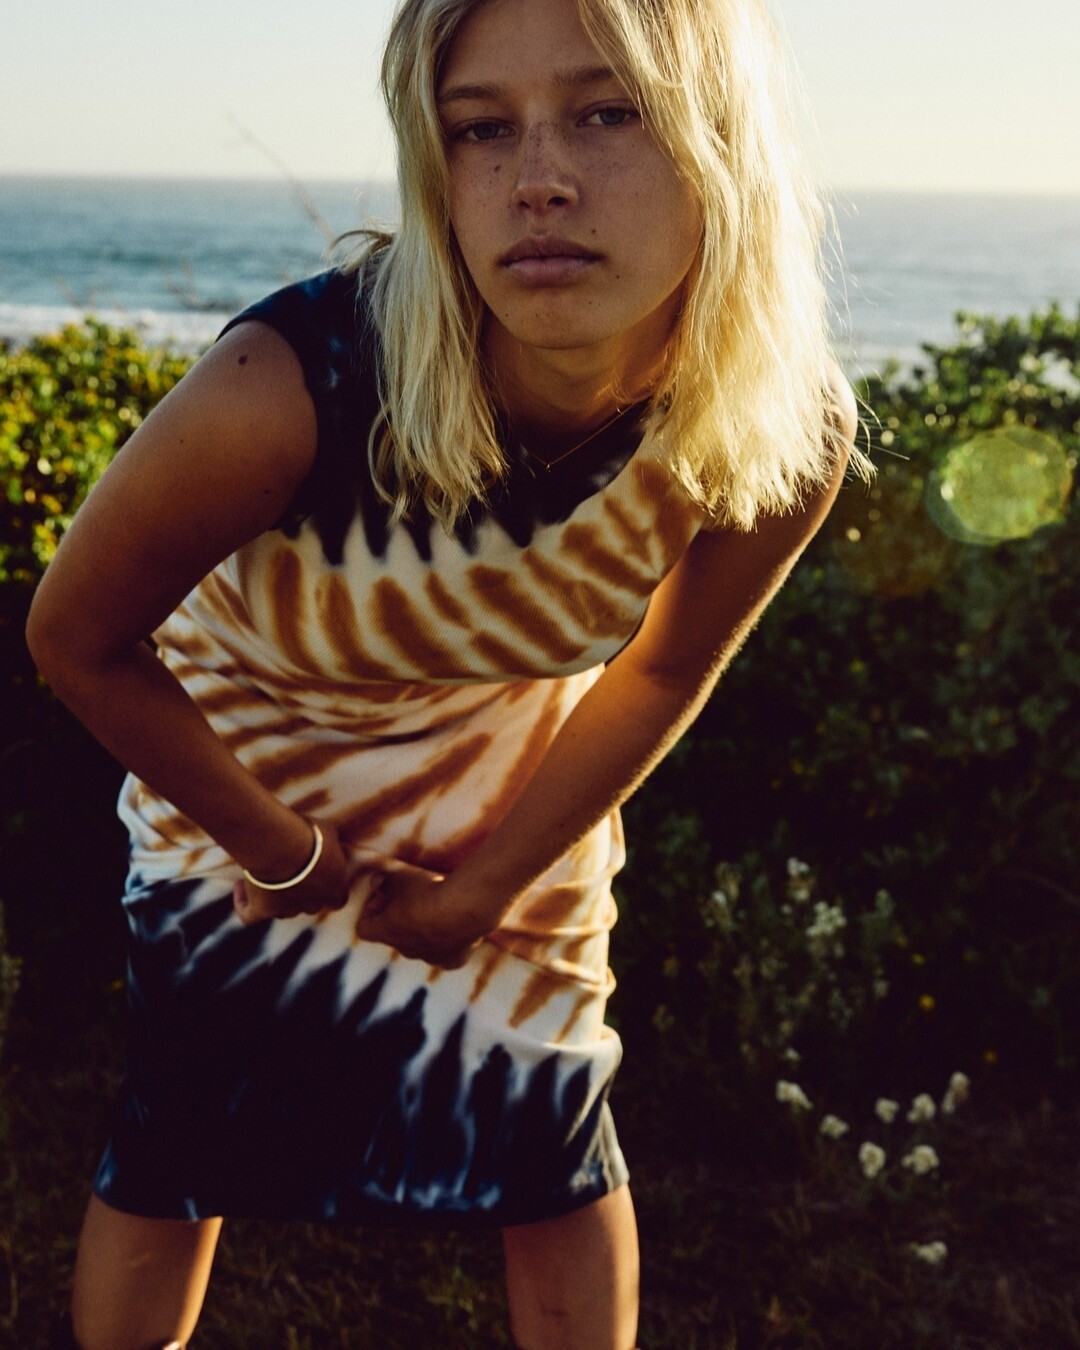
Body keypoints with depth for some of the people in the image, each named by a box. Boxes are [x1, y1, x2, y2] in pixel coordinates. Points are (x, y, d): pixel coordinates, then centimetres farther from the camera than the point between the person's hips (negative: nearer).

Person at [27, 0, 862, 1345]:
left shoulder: (788, 431, -29)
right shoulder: (292, 383, -39)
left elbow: (660, 673, -8)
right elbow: (78, 638, -21)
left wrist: (483, 889, -5)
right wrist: (289, 857, -12)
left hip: (517, 784, 2)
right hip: (238, 781, -2)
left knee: (555, 1148, 13)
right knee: (174, 1156, 9)